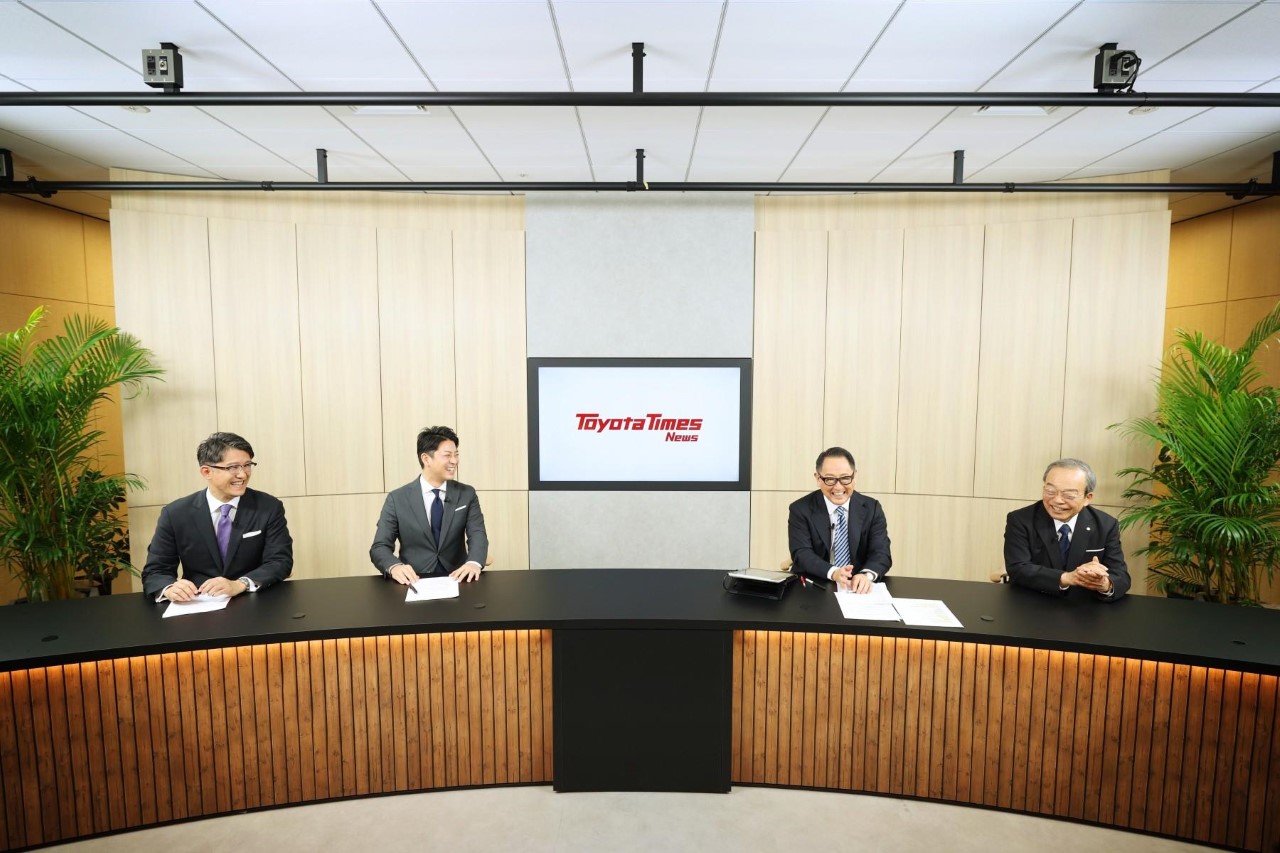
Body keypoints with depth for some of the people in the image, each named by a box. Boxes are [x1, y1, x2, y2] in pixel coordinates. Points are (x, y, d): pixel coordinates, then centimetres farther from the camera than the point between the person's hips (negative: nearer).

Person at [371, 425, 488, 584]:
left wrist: (474, 563, -28)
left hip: (456, 580, 1)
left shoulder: (467, 494, 5)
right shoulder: (397, 499, 0)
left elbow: (477, 534, -6)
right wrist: (395, 567, -25)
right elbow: (379, 547, -2)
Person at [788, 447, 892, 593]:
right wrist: (833, 573, -30)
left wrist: (867, 575, -27)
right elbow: (801, 554, -13)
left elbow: (881, 552, -6)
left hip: (859, 588, 2)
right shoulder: (800, 510, -4)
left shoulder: (871, 508, 2)